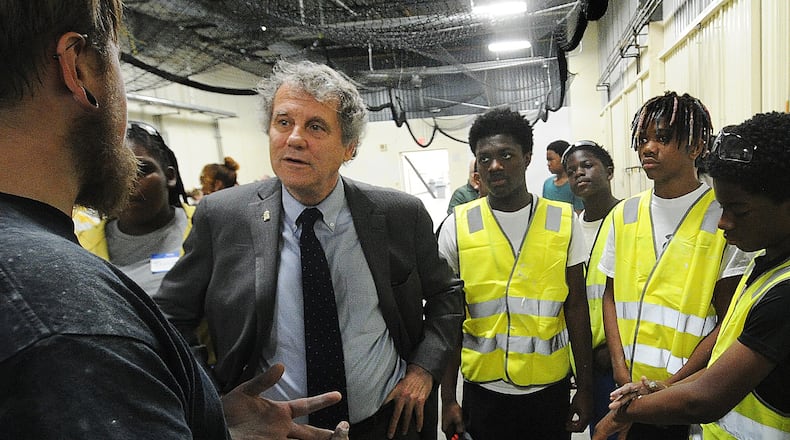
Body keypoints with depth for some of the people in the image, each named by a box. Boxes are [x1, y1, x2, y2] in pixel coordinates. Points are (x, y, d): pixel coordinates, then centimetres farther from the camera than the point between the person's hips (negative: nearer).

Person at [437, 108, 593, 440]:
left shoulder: (563, 221, -3)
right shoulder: (457, 227, -5)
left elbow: (576, 308, 1)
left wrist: (585, 387, 2)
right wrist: (447, 398, -2)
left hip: (551, 385, 1)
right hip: (483, 388, 0)